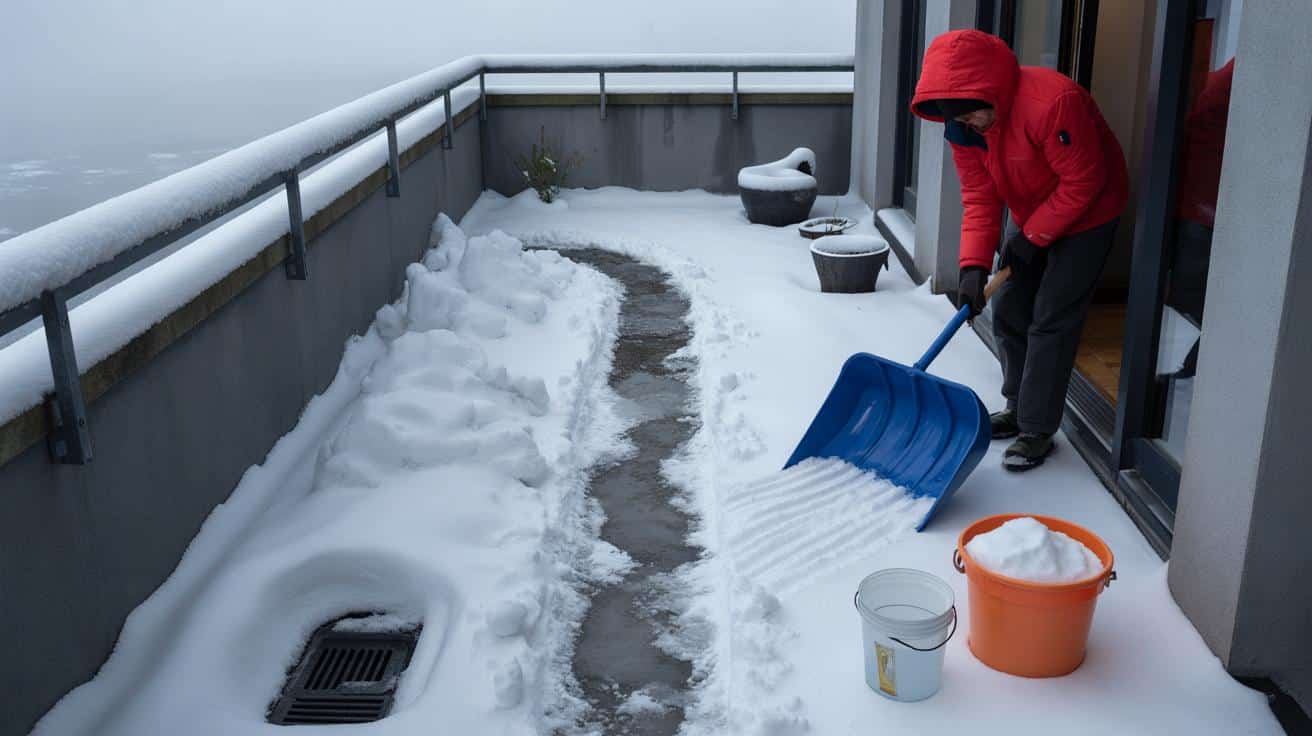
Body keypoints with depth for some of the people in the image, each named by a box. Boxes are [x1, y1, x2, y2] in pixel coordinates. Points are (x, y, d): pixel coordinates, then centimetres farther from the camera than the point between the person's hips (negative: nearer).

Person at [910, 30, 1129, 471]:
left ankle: (1037, 430, 2)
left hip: (1085, 216, -7)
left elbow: (1082, 184, -27)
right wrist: (973, 265, -20)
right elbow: (979, 198, -10)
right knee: (1008, 313, 9)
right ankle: (1019, 408, 25)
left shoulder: (1053, 102, -35)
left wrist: (1031, 238, -21)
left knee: (1051, 323, -9)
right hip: (1032, 219, 7)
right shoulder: (964, 122, -12)